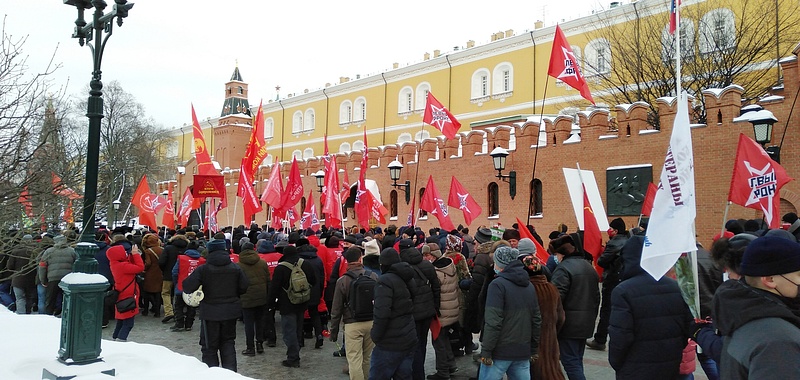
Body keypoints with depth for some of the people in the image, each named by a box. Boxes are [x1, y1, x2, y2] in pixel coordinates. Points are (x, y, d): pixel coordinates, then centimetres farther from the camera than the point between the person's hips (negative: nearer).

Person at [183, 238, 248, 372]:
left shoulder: (203, 269, -12)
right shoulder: (235, 268, -2)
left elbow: (187, 287, -17)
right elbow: (243, 287, 0)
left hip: (210, 312, -3)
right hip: (230, 311, 3)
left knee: (209, 347, 10)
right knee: (228, 342, 19)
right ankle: (230, 372, 13)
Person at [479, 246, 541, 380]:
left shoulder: (498, 285, -12)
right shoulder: (529, 285, 10)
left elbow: (493, 322, -18)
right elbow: (537, 320, 13)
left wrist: (486, 352, -13)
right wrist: (534, 350, 20)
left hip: (500, 351, -6)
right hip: (523, 351, 7)